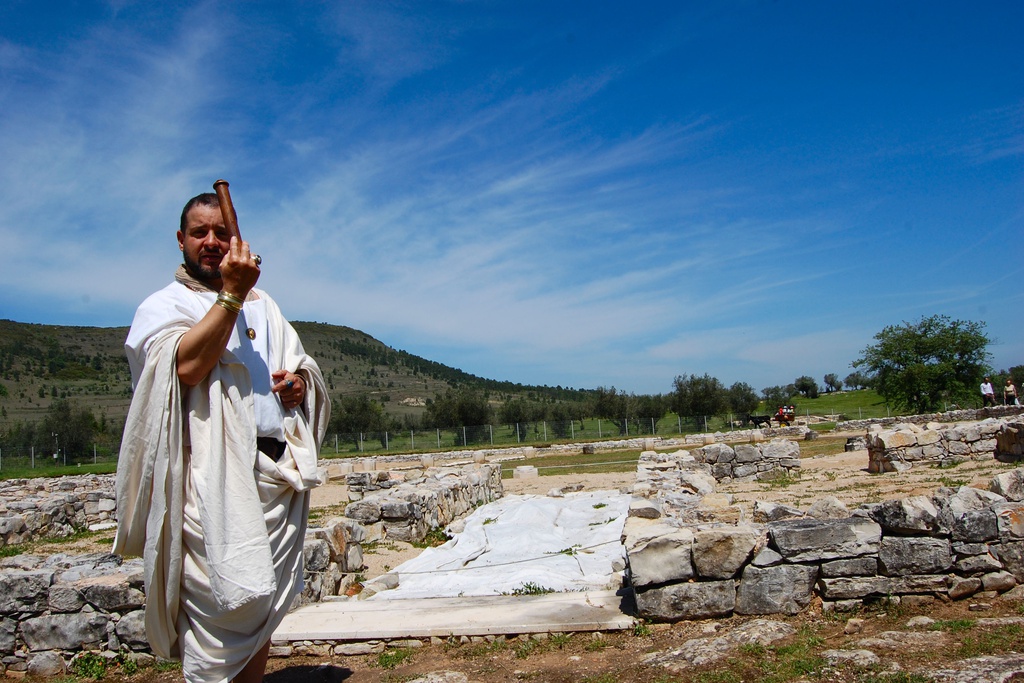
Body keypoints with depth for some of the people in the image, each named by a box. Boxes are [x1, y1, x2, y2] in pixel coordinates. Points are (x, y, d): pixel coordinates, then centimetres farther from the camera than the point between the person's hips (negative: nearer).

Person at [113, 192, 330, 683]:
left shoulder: (263, 305, 22)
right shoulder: (164, 305, 6)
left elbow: (306, 369, 27)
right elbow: (187, 365, -14)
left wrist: (298, 382, 4)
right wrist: (231, 293, -12)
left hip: (279, 472, 5)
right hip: (214, 476, -5)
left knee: (266, 606, 8)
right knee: (228, 601, -13)